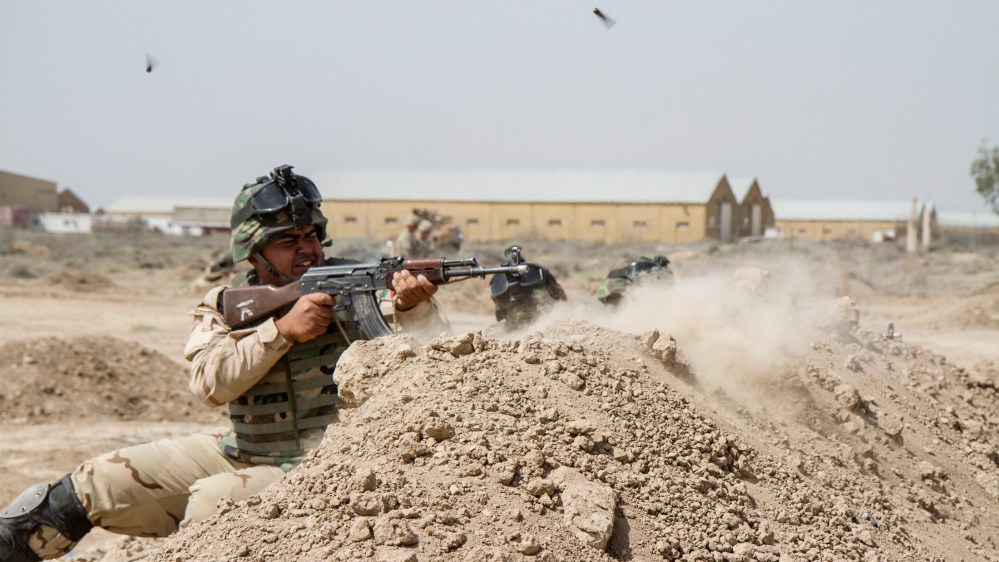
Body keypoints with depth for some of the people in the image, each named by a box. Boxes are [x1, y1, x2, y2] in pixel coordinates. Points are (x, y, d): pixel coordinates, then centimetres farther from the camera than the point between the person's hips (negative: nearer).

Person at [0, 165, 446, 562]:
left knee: (212, 501, -31)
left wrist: (413, 307, -32)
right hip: (237, 453, 4)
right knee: (101, 481, -4)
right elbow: (210, 383, -14)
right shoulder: (223, 307, 3)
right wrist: (283, 330, -25)